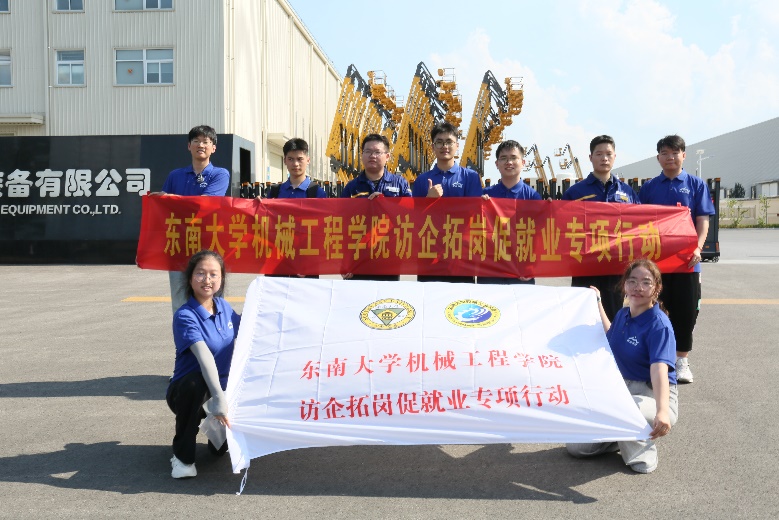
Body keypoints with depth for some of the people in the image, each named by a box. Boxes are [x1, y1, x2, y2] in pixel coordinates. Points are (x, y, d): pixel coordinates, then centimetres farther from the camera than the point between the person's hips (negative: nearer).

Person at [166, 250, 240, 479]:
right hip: (188, 391, -5)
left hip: (222, 388, 5)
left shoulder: (224, 307, -1)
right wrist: (218, 398, -47)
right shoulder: (185, 316, -22)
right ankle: (183, 456, -16)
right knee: (195, 382, -38)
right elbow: (204, 356, -37)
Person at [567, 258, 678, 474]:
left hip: (652, 396, -7)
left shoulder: (659, 325, -19)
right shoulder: (622, 315, 4)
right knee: (576, 447, -2)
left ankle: (643, 452, -10)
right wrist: (598, 305, 28)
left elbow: (659, 369, -35)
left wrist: (662, 411, -51)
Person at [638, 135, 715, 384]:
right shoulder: (648, 188, 7)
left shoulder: (696, 185, 4)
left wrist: (697, 248, -15)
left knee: (686, 311, 4)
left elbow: (703, 221, 0)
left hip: (686, 260, -1)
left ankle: (682, 360, 17)